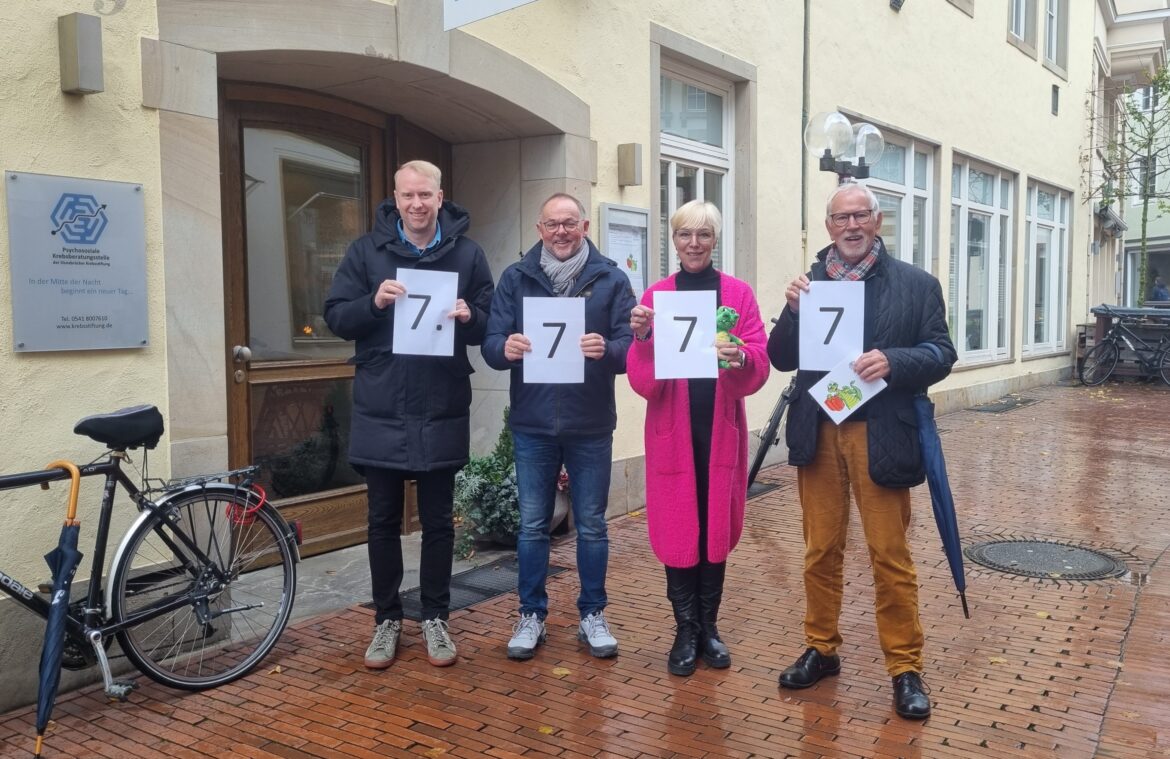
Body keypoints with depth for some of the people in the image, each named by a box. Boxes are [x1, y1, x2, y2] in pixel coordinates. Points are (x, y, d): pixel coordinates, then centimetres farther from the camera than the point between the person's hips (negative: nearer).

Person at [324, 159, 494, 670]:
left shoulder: (467, 253, 3)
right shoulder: (366, 250, 3)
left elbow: (490, 324, 6)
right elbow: (335, 317, 1)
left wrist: (469, 317, -16)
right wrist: (373, 303, -18)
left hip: (442, 412, 0)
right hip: (379, 411, 0)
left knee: (437, 521, 10)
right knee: (383, 521, 10)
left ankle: (435, 618, 24)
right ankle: (386, 619, 24)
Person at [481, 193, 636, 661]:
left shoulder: (611, 279, 1)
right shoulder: (516, 278, 5)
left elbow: (631, 345, -5)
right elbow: (490, 345, -1)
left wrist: (607, 349, -27)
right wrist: (506, 347, -25)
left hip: (591, 426, -1)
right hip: (532, 425, 1)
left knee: (592, 526, 9)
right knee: (532, 525, 10)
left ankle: (593, 615, 24)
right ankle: (531, 616, 24)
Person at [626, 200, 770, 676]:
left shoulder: (739, 294, 3)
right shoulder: (655, 297, 2)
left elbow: (760, 368, -6)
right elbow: (643, 383, -5)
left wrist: (740, 358, -28)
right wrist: (642, 337, -22)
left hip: (721, 430, 1)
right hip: (672, 430, 0)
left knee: (716, 526, 8)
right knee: (676, 529, 2)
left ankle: (709, 625, 24)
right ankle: (685, 631, 17)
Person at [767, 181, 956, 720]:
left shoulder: (916, 284, 2)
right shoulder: (807, 285, 8)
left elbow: (941, 354, -1)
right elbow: (780, 359, 4)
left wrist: (893, 361, -20)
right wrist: (792, 309, -14)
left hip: (881, 436, -2)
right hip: (817, 433, 3)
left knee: (890, 555, 3)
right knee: (820, 550, 12)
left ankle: (905, 668, 16)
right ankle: (821, 649, 27)